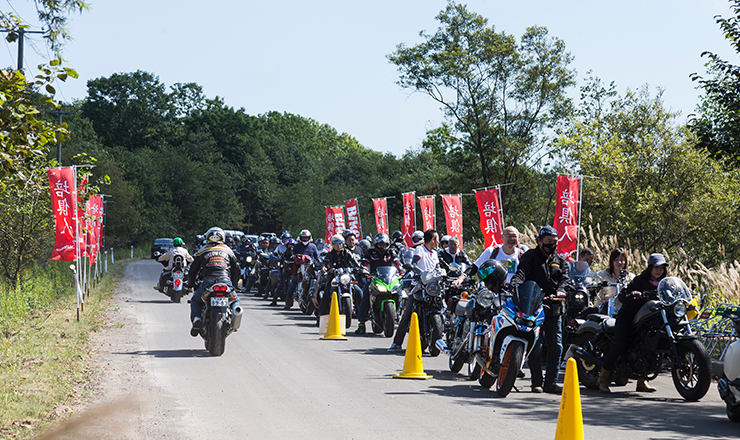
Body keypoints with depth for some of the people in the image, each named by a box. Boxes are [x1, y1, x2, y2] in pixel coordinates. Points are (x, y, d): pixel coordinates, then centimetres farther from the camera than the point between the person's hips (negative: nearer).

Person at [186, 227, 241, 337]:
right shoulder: (228, 250, 23)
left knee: (195, 301, 24)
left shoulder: (202, 251, 20)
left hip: (208, 282, -1)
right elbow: (237, 271, 24)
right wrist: (233, 284, 38)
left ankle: (196, 319, -4)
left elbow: (193, 271, 22)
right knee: (235, 300, 26)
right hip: (226, 281, 1)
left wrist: (190, 284, 38)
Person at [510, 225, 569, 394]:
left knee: (556, 347, 3)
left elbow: (564, 278, 4)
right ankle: (536, 383, 1)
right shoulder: (530, 256, 5)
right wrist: (515, 284, -33)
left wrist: (560, 290, -18)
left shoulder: (560, 261, 18)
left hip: (553, 310, 4)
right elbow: (521, 272, -12)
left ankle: (551, 382, 11)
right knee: (535, 346, -6)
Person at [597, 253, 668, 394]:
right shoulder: (640, 280, -8)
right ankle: (603, 377, -6)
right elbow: (621, 296, -12)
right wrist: (631, 295, -33)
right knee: (620, 346, -23)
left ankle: (641, 380, 4)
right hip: (627, 317, -6)